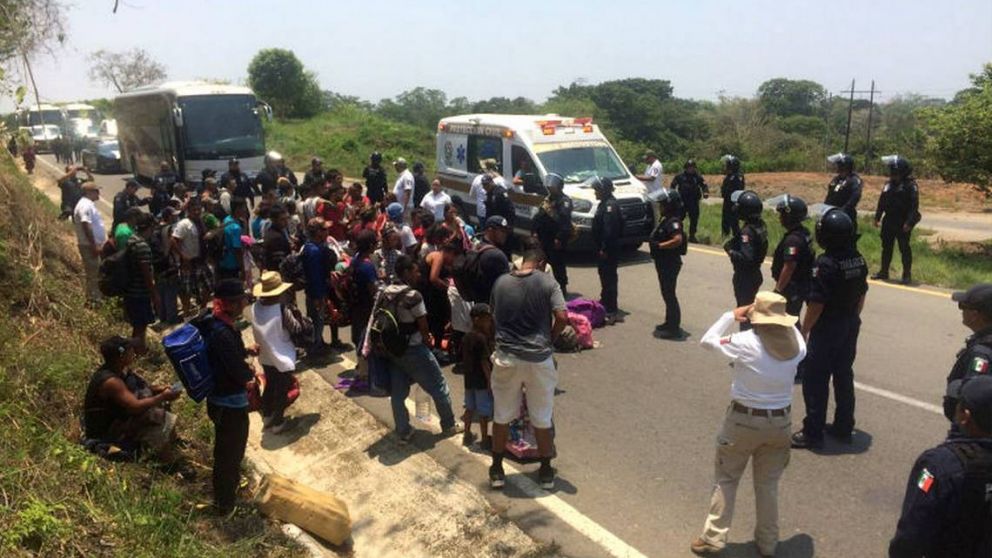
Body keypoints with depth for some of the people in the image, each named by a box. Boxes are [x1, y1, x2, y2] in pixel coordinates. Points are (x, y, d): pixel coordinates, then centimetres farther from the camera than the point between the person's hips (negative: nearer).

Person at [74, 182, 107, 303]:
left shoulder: (89, 204, 13)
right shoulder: (85, 206, -19)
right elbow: (86, 226, -26)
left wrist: (99, 244, 22)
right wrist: (94, 246, -26)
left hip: (95, 244, 10)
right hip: (89, 246, -10)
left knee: (96, 272, 18)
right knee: (93, 273, -2)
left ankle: (97, 296, 28)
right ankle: (93, 298, 6)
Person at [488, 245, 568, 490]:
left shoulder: (501, 282, 3)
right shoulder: (547, 282, -5)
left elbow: (494, 317, 10)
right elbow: (562, 317, -12)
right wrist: (550, 339, 4)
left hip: (506, 357, 2)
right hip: (538, 358, -2)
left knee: (501, 416, 16)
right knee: (542, 419, 13)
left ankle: (497, 471, 26)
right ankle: (546, 472, 26)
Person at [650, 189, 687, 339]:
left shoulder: (673, 221, -20)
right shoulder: (666, 219, 12)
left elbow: (678, 239, -33)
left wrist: (659, 245, -26)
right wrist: (655, 243, 3)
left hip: (670, 264, -10)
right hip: (664, 263, 10)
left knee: (669, 295, -4)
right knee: (667, 294, 18)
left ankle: (674, 328, 2)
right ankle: (670, 323, 30)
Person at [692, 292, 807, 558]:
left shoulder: (746, 342, -22)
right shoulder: (796, 346, -9)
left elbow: (707, 340, -7)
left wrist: (731, 316, 1)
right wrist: (780, 318, 12)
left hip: (743, 420, -3)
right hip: (780, 422, 4)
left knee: (726, 480, 13)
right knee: (768, 484, 19)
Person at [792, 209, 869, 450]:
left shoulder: (826, 264, -23)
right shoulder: (858, 260, 1)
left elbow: (816, 304, -22)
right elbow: (861, 295, 11)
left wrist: (804, 331, -13)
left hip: (827, 329, -8)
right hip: (851, 326, 8)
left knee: (815, 380, 2)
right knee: (844, 376, 18)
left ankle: (813, 433, 7)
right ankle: (844, 428, 28)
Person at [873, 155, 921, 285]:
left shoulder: (910, 185, -11)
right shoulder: (889, 184, 9)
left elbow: (914, 206, -15)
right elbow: (882, 202, 14)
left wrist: (909, 222, -21)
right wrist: (877, 217, 10)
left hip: (902, 224, -6)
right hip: (888, 222, 7)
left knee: (904, 249, -1)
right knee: (886, 247, 12)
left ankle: (907, 274, 7)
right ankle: (884, 271, 22)